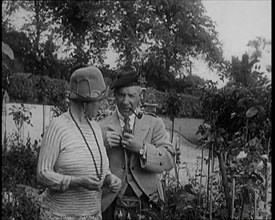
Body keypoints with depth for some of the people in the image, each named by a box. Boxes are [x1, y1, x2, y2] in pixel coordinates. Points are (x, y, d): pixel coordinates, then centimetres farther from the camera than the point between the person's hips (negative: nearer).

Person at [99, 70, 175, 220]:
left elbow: (169, 161, -7)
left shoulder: (154, 124, 3)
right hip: (112, 206, 0)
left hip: (146, 206, 0)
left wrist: (141, 148, -20)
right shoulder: (101, 127, 2)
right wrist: (101, 144, -17)